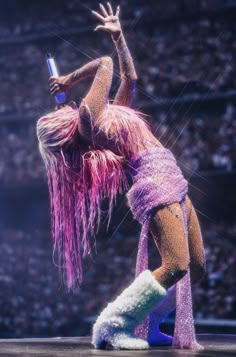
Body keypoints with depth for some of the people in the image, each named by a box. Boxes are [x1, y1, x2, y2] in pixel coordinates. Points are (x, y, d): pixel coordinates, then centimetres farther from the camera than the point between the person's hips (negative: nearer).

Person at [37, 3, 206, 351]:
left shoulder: (112, 112, 21)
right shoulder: (88, 117, -4)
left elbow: (130, 76, 28)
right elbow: (106, 64, 2)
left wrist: (118, 36, 26)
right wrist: (71, 79, 14)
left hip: (174, 187, 9)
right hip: (154, 186, -9)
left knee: (196, 268, 7)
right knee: (175, 266, -20)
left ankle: (144, 325, 17)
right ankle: (111, 326, -12)